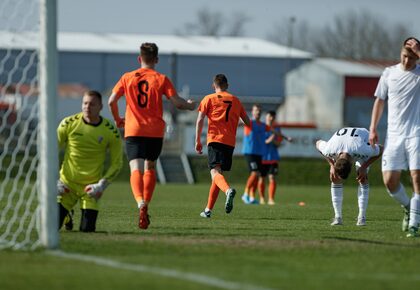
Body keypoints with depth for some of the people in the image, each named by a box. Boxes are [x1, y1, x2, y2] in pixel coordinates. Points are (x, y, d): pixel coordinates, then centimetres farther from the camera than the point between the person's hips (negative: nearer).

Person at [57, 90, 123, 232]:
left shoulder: (110, 131, -8)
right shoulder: (69, 123, -7)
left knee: (87, 229, -8)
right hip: (67, 183, 0)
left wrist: (102, 184, -10)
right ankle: (67, 216, 30)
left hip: (91, 186, 0)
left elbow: (116, 163, 1)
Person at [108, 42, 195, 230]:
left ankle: (141, 204, -36)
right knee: (150, 168, 21)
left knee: (136, 170, -11)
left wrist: (118, 120, 16)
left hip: (133, 130, -1)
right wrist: (191, 106, 16)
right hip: (155, 131, 1)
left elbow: (112, 101, -1)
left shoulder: (127, 78, 4)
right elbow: (177, 102, -5)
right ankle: (145, 207, 19)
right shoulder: (161, 79, 0)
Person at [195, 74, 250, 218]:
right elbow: (247, 122, 23)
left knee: (215, 172, -17)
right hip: (230, 141, 4)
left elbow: (200, 120, -3)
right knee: (218, 173, 14)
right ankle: (208, 209, 15)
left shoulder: (209, 99, 7)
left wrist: (198, 141, -1)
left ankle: (228, 190, -49)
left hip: (215, 139, -4)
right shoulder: (236, 101, 18)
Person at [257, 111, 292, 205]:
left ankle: (271, 199, -9)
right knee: (262, 178, 4)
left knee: (272, 178, -10)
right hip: (262, 157, -1)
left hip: (273, 158, 1)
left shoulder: (277, 129, 7)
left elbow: (278, 144, 2)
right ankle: (262, 198, 20)